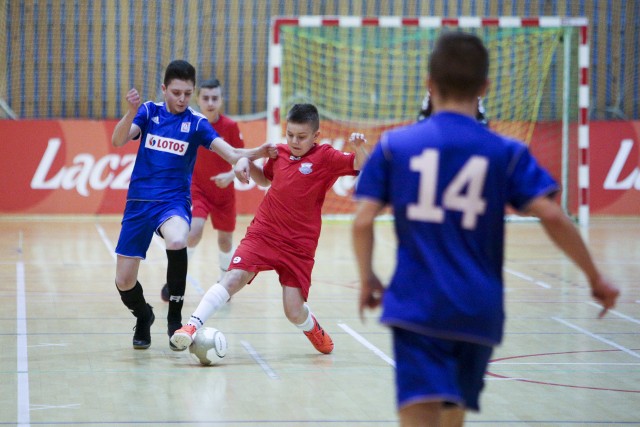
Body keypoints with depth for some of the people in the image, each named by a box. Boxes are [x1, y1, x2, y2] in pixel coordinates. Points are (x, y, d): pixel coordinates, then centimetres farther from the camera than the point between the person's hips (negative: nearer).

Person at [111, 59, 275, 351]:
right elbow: (118, 141, -10)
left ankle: (175, 317, -18)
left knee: (177, 242, -37)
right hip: (139, 202, 2)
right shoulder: (149, 111, 3)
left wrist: (255, 153, -30)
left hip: (173, 201, -2)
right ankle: (143, 317, 34)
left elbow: (231, 154, -9)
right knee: (124, 282, -1)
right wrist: (132, 112, -28)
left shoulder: (196, 122, 0)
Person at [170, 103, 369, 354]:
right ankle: (191, 327, -24)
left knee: (295, 313, -4)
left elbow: (362, 167, -15)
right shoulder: (280, 153, 8)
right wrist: (246, 162, 9)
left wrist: (359, 147, -35)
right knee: (235, 277, -22)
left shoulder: (325, 157, -5)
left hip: (299, 245, -2)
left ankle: (314, 330, 32)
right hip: (263, 232, 2)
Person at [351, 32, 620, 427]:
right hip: (478, 311, 2)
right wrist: (596, 280, 3)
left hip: (416, 307, -2)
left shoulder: (395, 145, 2)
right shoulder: (506, 153, 2)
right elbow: (553, 217, -7)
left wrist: (368, 278, 15)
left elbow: (363, 222, -2)